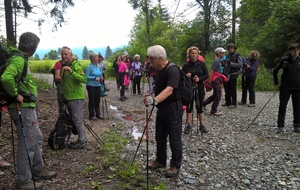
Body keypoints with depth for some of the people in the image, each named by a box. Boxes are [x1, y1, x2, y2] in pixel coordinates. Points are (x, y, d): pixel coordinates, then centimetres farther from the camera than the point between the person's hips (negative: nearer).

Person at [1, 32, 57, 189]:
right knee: (27, 143, -1)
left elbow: (18, 79, 25)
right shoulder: (18, 59, -18)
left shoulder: (21, 57, 13)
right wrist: (15, 94, -23)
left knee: (37, 138, 20)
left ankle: (38, 170, 34)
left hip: (28, 106, 10)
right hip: (23, 107, -10)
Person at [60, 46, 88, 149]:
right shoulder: (63, 66, 13)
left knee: (77, 120, -5)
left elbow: (84, 79, -30)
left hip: (76, 97, -9)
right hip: (68, 97, 9)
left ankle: (82, 141, 6)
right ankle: (80, 139, 27)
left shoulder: (75, 65, -14)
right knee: (73, 119, 16)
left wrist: (71, 72, -37)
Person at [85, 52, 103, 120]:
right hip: (91, 86, -6)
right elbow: (86, 76, -13)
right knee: (92, 100, 1)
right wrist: (94, 78, -20)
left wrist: (101, 78, -4)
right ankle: (91, 115, 11)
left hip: (97, 85, 6)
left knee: (97, 100, 11)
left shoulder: (99, 67, 8)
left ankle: (98, 114, 23)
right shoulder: (89, 67, -10)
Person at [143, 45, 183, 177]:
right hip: (162, 108, 9)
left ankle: (175, 165, 18)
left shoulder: (173, 70, -22)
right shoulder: (159, 70, 7)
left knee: (174, 138, 3)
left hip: (173, 108, -9)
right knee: (160, 136, 17)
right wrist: (153, 100, 11)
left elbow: (169, 90, -35)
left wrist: (155, 100, -47)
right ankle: (160, 160, 33)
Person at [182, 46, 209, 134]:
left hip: (199, 88, 0)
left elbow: (206, 75, 0)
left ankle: (202, 125, 17)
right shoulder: (186, 65, 0)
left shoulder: (202, 64, 0)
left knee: (200, 107, 7)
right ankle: (189, 125, 17)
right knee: (189, 107, 6)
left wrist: (199, 79, -16)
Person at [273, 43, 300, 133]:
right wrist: (276, 83, 4)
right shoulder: (284, 60, -3)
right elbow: (275, 71, 8)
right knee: (282, 107, 2)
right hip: (285, 88, -1)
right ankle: (280, 126, 11)